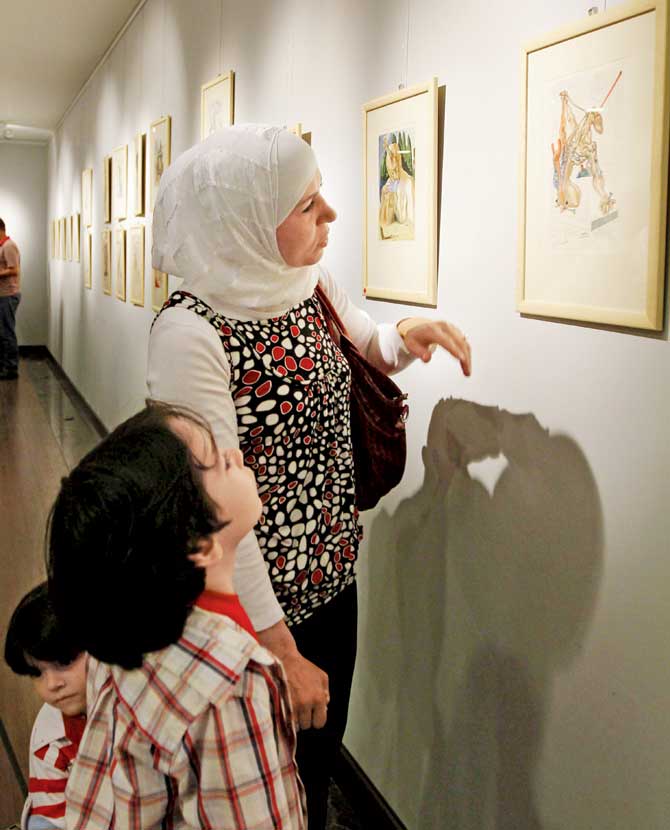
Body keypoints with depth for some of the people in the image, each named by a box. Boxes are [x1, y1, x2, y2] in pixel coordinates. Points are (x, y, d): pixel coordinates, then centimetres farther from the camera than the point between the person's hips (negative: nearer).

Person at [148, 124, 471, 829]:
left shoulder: (312, 286, -2)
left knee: (321, 757, 24)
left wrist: (408, 336, -5)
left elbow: (364, 352, 19)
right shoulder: (190, 331, -25)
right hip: (256, 605, -7)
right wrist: (281, 651, -21)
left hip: (334, 577, 7)